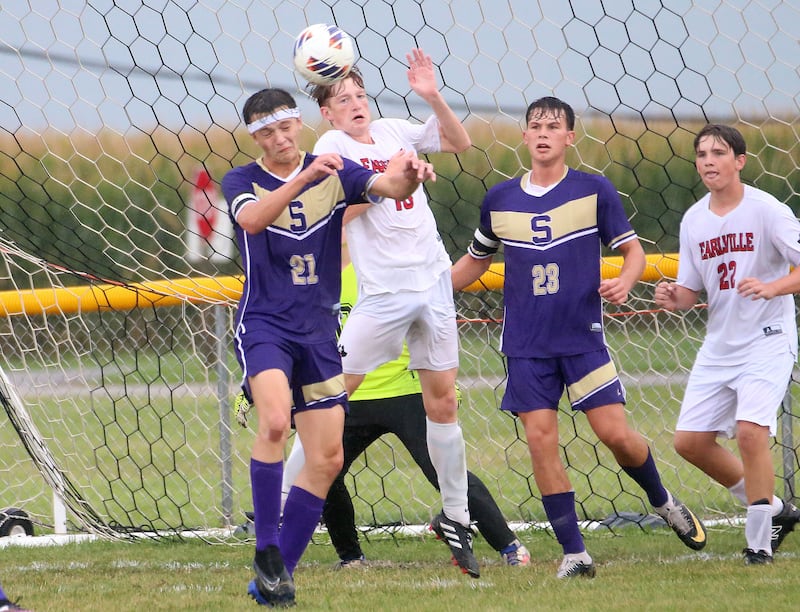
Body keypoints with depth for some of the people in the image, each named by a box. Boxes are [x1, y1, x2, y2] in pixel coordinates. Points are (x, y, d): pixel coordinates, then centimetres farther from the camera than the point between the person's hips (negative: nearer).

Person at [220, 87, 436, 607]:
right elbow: (251, 218, -25)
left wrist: (407, 176, -35)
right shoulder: (243, 181, -2)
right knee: (275, 422, -30)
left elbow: (384, 185, -12)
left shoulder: (334, 173, 6)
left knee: (327, 458, 1)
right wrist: (303, 178, -38)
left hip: (319, 330, 4)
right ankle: (267, 551, -19)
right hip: (263, 325, -4)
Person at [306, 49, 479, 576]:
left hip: (433, 284, 5)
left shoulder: (393, 132, 10)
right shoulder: (333, 146, -4)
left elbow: (460, 143, 14)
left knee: (443, 402, 7)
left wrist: (433, 97, 0)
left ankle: (455, 519, 16)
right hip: (383, 291, -5)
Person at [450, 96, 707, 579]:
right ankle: (574, 553, -1)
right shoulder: (499, 200, 7)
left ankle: (663, 502, 23)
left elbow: (633, 250, 3)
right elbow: (476, 260, 21)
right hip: (527, 345, 2)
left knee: (616, 433, -8)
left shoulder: (594, 191, -1)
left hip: (583, 336, -2)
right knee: (541, 440, -7)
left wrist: (624, 282, -18)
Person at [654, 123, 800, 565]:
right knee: (689, 441, 4)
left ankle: (760, 541, -8)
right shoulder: (693, 221, 6)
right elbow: (691, 290, 12)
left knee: (750, 431, -22)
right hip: (719, 346, 7)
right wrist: (675, 299, -11)